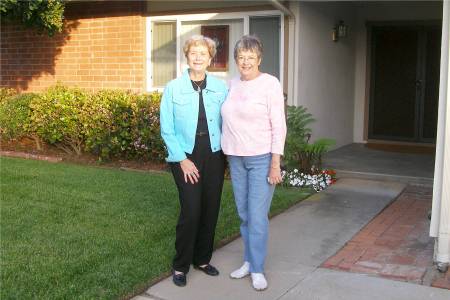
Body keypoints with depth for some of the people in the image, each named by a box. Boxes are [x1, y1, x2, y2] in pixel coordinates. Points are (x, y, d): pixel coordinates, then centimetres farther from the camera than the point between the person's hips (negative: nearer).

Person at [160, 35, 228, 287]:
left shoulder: (220, 87, 2)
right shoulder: (174, 88, -3)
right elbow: (167, 129, -3)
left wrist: (228, 149, -2)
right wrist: (182, 159, -9)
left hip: (214, 156, 3)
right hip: (186, 157, -3)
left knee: (211, 210, 8)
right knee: (191, 211, -9)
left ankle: (202, 259, 27)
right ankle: (181, 265, 10)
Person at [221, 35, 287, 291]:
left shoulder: (270, 83, -9)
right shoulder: (233, 84, 8)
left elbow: (279, 126, -11)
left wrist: (275, 163, -15)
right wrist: (229, 154, 13)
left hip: (262, 159, -5)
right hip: (236, 158, 6)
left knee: (257, 216, -3)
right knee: (244, 214, 13)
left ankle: (257, 269, 11)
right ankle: (249, 261, 27)